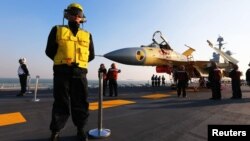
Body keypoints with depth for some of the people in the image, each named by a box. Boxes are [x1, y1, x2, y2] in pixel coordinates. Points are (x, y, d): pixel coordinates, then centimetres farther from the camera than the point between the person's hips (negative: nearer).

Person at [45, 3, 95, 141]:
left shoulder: (87, 35, 14)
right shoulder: (57, 30, 10)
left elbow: (91, 55, 14)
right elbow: (49, 50, 8)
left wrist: (79, 62, 4)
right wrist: (62, 61, 1)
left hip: (80, 73, 2)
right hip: (62, 72, -1)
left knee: (80, 102, 5)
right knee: (61, 102, 4)